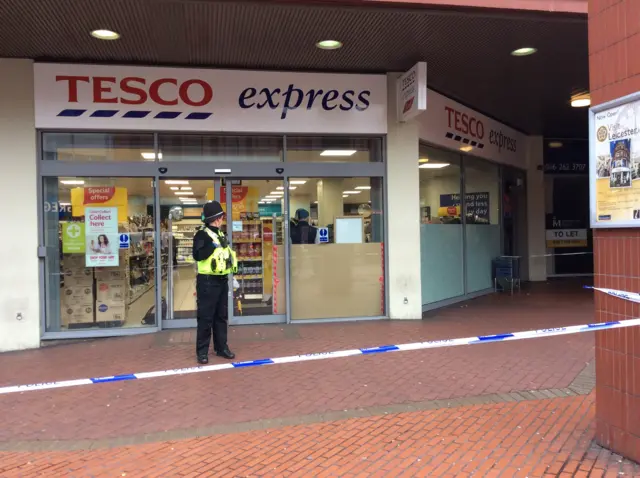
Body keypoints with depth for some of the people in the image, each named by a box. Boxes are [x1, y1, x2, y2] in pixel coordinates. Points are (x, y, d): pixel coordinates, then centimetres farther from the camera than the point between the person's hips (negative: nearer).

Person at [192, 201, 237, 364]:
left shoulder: (221, 234, 15)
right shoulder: (202, 234, -12)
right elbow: (197, 256, -25)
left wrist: (232, 263, 15)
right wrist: (214, 245, -24)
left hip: (222, 280, 8)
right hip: (208, 281, -8)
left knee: (222, 316, 13)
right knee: (205, 317, -2)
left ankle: (221, 347, 22)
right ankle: (202, 351, 7)